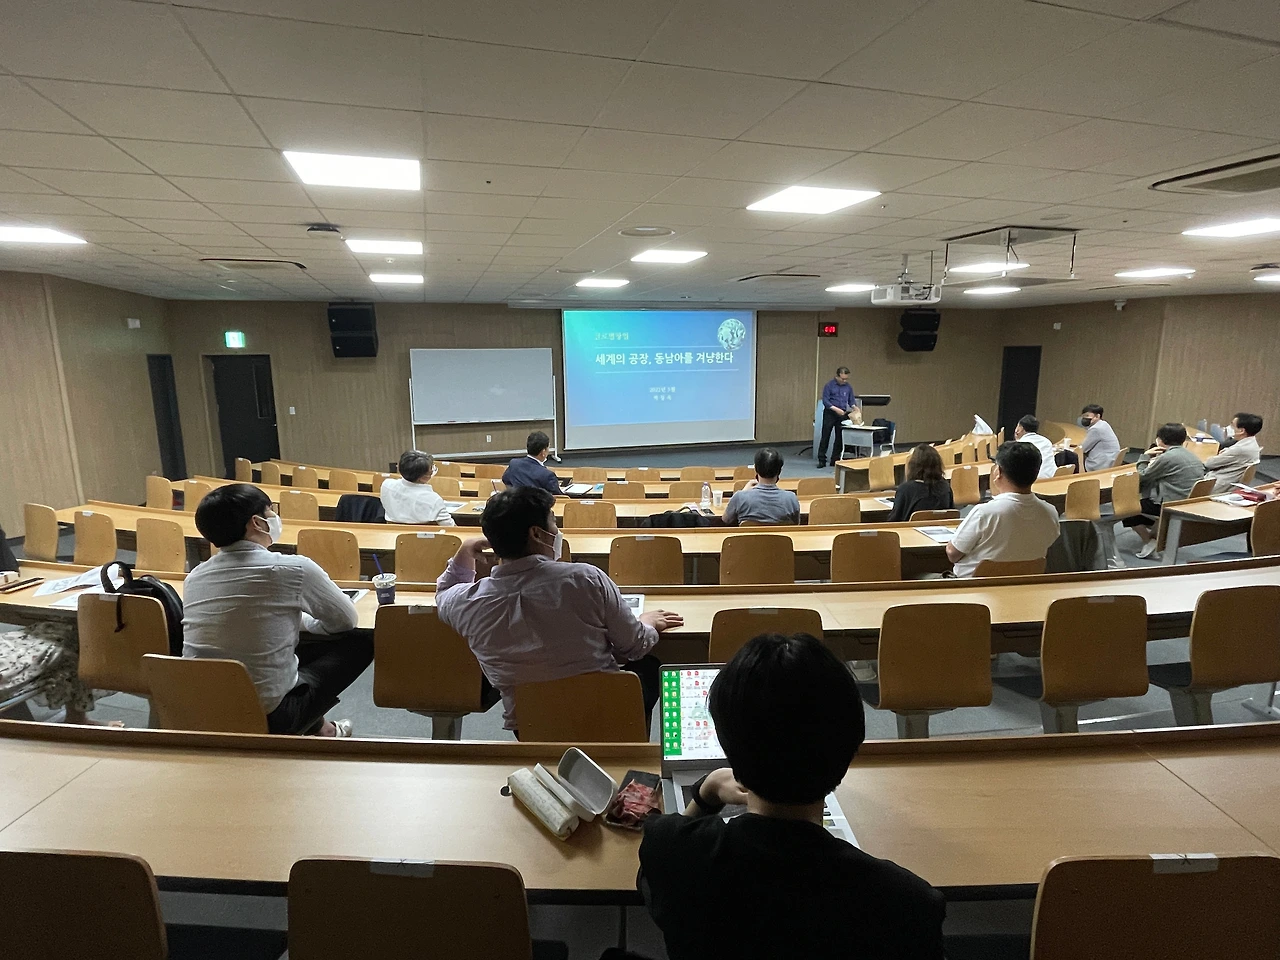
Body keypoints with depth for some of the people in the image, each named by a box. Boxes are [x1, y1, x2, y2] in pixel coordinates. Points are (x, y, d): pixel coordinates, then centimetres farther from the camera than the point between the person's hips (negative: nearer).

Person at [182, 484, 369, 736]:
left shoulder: (194, 577, 1)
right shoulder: (293, 568, -15)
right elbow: (347, 620, 3)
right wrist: (309, 622, 22)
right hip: (265, 715, -6)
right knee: (361, 642, 9)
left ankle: (315, 728, 40)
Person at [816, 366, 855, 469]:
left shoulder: (848, 387, 7)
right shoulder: (829, 385, -7)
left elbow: (851, 401, 11)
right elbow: (825, 400, -12)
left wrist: (853, 407, -11)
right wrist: (836, 409, -22)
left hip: (842, 414, 4)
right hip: (830, 414, -4)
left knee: (839, 438, 4)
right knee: (825, 437, -4)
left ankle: (835, 460, 12)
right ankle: (822, 460, 1)